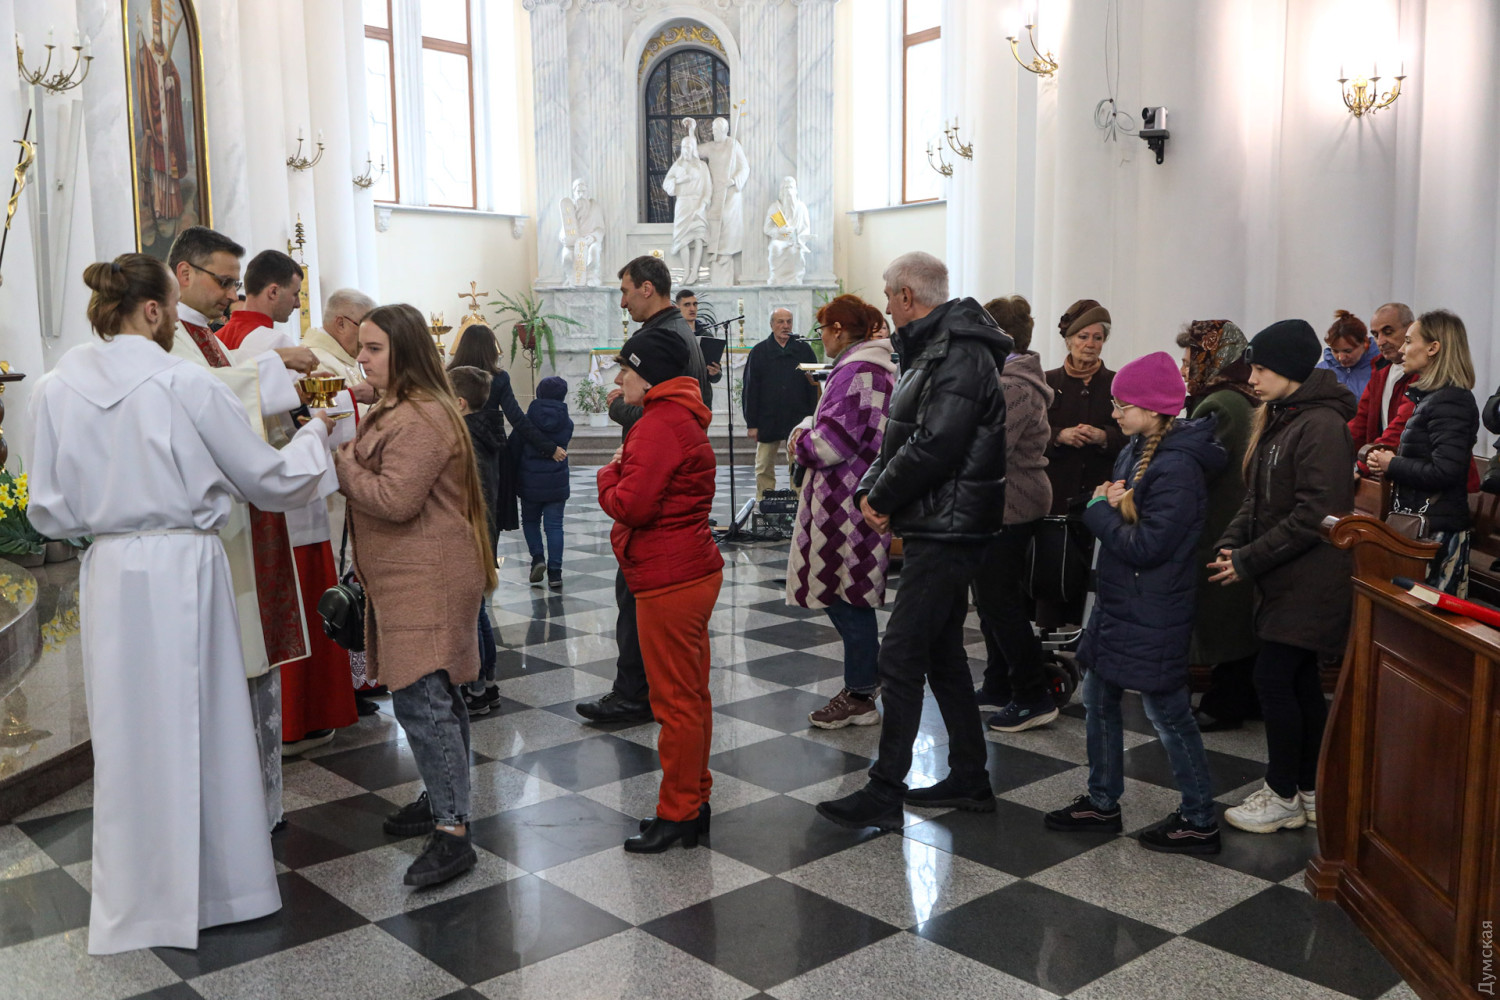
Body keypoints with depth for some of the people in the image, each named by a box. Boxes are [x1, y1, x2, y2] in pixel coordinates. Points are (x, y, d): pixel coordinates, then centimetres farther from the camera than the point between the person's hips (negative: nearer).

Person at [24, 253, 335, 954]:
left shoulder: (55, 390, 1)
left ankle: (133, 903, 25)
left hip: (110, 575, 4)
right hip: (183, 572, -4)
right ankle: (220, 882, 23)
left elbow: (50, 511, 6)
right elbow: (268, 479, -2)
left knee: (128, 732, 13)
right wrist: (314, 435, 15)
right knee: (201, 725, 8)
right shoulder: (188, 384, -11)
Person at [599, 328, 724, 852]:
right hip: (693, 571, 11)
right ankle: (694, 803, 27)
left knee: (675, 701, -1)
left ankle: (677, 813, 10)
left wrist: (609, 474, -6)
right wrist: (622, 472, 4)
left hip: (669, 583, -11)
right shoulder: (683, 417, 17)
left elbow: (631, 505, -24)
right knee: (691, 695, 16)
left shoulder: (659, 425, -18)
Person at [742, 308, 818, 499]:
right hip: (767, 421, 0)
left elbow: (814, 387, 7)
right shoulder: (759, 352, 5)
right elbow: (750, 390, 2)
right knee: (764, 469, 5)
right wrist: (751, 424, -3)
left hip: (798, 420, 0)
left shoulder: (804, 350, 6)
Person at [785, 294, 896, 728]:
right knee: (850, 592, 17)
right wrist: (807, 432, 9)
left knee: (846, 595, -2)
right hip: (860, 496, 10)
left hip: (847, 502, -10)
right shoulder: (879, 367, 16)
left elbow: (835, 440, -22)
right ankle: (867, 674, 29)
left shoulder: (855, 373, -18)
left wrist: (801, 444, -4)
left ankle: (860, 696, 7)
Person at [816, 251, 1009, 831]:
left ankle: (884, 794, 1)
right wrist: (870, 491, 0)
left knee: (900, 657, -7)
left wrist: (880, 496, -12)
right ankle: (969, 781, 27)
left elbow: (931, 448, -26)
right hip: (942, 529, 11)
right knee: (942, 654, 16)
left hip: (946, 531, -11)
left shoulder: (959, 357, -17)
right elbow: (899, 438, 16)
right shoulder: (932, 350, 17)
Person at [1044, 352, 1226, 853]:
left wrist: (1101, 511, -14)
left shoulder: (1177, 467, -22)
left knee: (1168, 713, 3)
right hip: (1117, 601, 9)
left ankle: (1199, 821, 19)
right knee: (1098, 701, 17)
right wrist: (1110, 502, -9)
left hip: (1152, 614, -9)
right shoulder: (1136, 450, 6)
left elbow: (1146, 546, -25)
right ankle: (1101, 802, 31)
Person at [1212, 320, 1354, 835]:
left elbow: (1315, 514, -22)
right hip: (1282, 580, 9)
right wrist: (1229, 545, -1)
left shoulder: (1321, 425, -17)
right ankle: (1312, 791, 24)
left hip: (1308, 583, -9)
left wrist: (1250, 560, -19)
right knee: (1300, 681, 14)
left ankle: (1283, 797, 8)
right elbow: (1257, 499, 15)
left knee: (1274, 680, -6)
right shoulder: (1278, 419, 13)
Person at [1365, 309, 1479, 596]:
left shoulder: (1450, 401, -14)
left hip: (1437, 530, -10)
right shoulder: (1431, 397, 16)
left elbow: (1444, 473, -22)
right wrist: (1387, 462, 5)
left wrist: (1392, 466, -9)